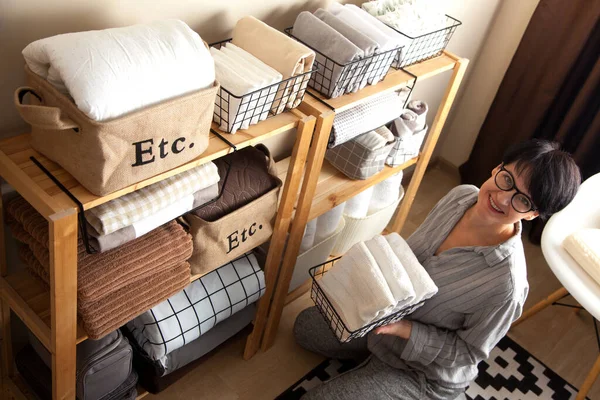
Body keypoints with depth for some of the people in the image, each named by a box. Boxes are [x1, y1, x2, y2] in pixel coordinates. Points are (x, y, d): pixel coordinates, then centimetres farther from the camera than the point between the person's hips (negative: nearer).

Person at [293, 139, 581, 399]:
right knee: (305, 326, 19)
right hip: (390, 314, 7)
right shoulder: (461, 195, -17)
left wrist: (405, 330, -31)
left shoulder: (506, 282, -36)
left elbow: (467, 353, -21)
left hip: (426, 374, -6)